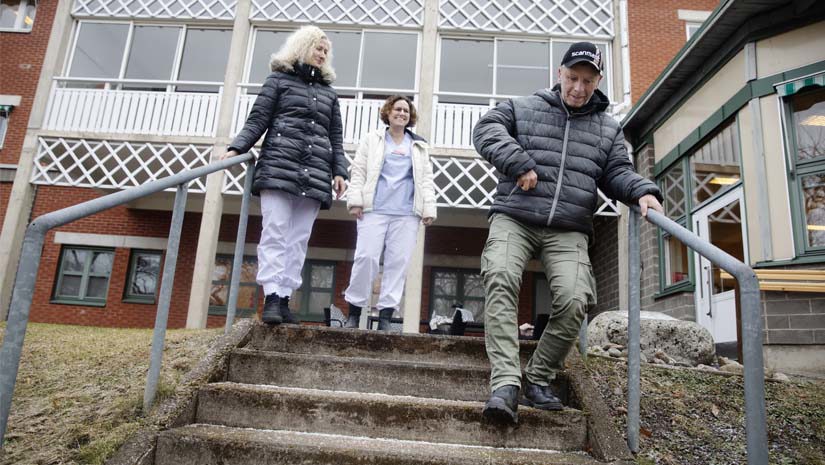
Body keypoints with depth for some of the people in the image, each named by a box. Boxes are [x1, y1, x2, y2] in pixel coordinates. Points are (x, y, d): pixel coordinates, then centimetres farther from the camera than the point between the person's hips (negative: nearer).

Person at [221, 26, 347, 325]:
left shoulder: (329, 93, 25)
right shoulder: (279, 80, 14)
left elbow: (336, 137, 20)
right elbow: (257, 121, 6)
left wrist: (339, 170, 7)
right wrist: (237, 148, -9)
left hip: (314, 176, 4)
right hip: (279, 168, -3)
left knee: (299, 239, -1)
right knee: (275, 232, -11)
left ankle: (284, 299, 1)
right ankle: (271, 297, -12)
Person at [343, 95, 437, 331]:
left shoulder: (419, 146, 21)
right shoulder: (372, 139, 15)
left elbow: (426, 179, 13)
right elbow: (358, 171, 7)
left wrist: (429, 208, 2)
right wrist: (355, 200, -5)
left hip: (407, 214, 2)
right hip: (375, 209, -2)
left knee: (398, 262, -3)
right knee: (366, 257, -10)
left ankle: (385, 316, 1)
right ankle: (354, 313, 2)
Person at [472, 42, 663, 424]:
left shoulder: (608, 130, 23)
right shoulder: (523, 108, 15)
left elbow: (617, 173, 18)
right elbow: (486, 130, 3)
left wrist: (642, 191, -6)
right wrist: (520, 163, -11)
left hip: (568, 231, 2)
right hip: (514, 219, -1)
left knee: (574, 299, -20)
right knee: (500, 279, -28)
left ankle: (538, 379, -1)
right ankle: (505, 382, -30)